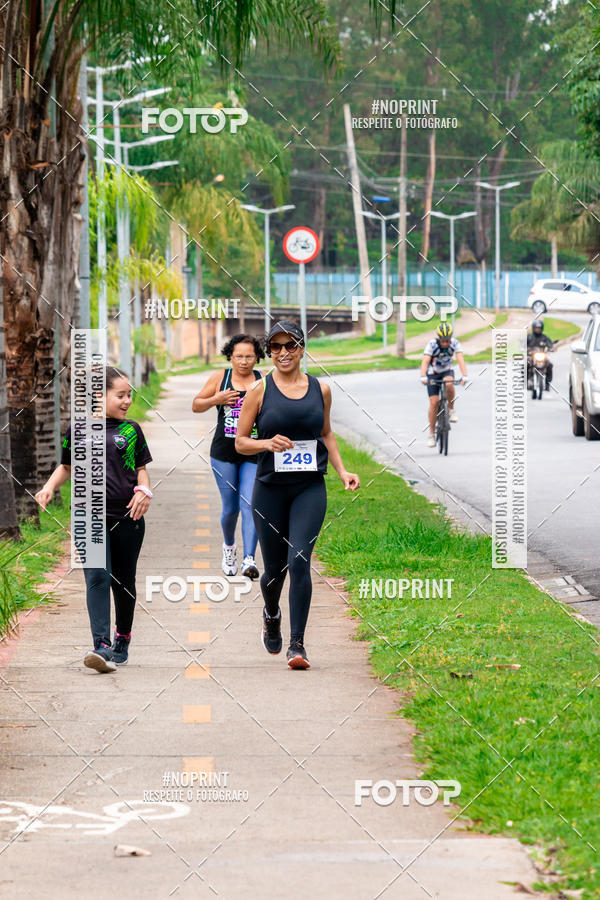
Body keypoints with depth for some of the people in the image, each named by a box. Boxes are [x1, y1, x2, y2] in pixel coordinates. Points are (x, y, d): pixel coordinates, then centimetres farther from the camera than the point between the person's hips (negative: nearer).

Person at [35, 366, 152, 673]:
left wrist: (143, 490, -6)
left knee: (124, 582, 9)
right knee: (97, 578, -14)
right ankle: (102, 647, -23)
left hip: (127, 517, 2)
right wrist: (50, 486, 0)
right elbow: (66, 467, 17)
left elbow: (141, 468, 13)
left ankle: (122, 640, 28)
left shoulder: (131, 430, 8)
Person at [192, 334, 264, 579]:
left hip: (254, 455, -1)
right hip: (224, 453, 1)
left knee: (250, 505, -13)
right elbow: (196, 405, 9)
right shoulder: (220, 378, 4)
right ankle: (229, 546, 35)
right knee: (230, 508, 6)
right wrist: (216, 399, -9)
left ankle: (249, 559, -19)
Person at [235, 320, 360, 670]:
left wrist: (343, 471, 11)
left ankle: (297, 645, -11)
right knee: (274, 569, 8)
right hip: (270, 489, 0)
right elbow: (240, 442, 1)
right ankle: (272, 615, 42)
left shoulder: (321, 390, 6)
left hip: (310, 488, 0)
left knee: (299, 562, -15)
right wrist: (267, 443, -18)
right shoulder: (260, 391, -1)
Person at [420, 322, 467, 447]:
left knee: (449, 384, -35)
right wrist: (423, 377, -52)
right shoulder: (432, 344, -26)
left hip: (447, 371, 1)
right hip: (433, 374, -1)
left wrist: (464, 376, -46)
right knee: (434, 402, -10)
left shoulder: (454, 343, -21)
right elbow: (425, 362, -36)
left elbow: (460, 360, -31)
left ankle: (451, 410, -12)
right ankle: (431, 434, 2)